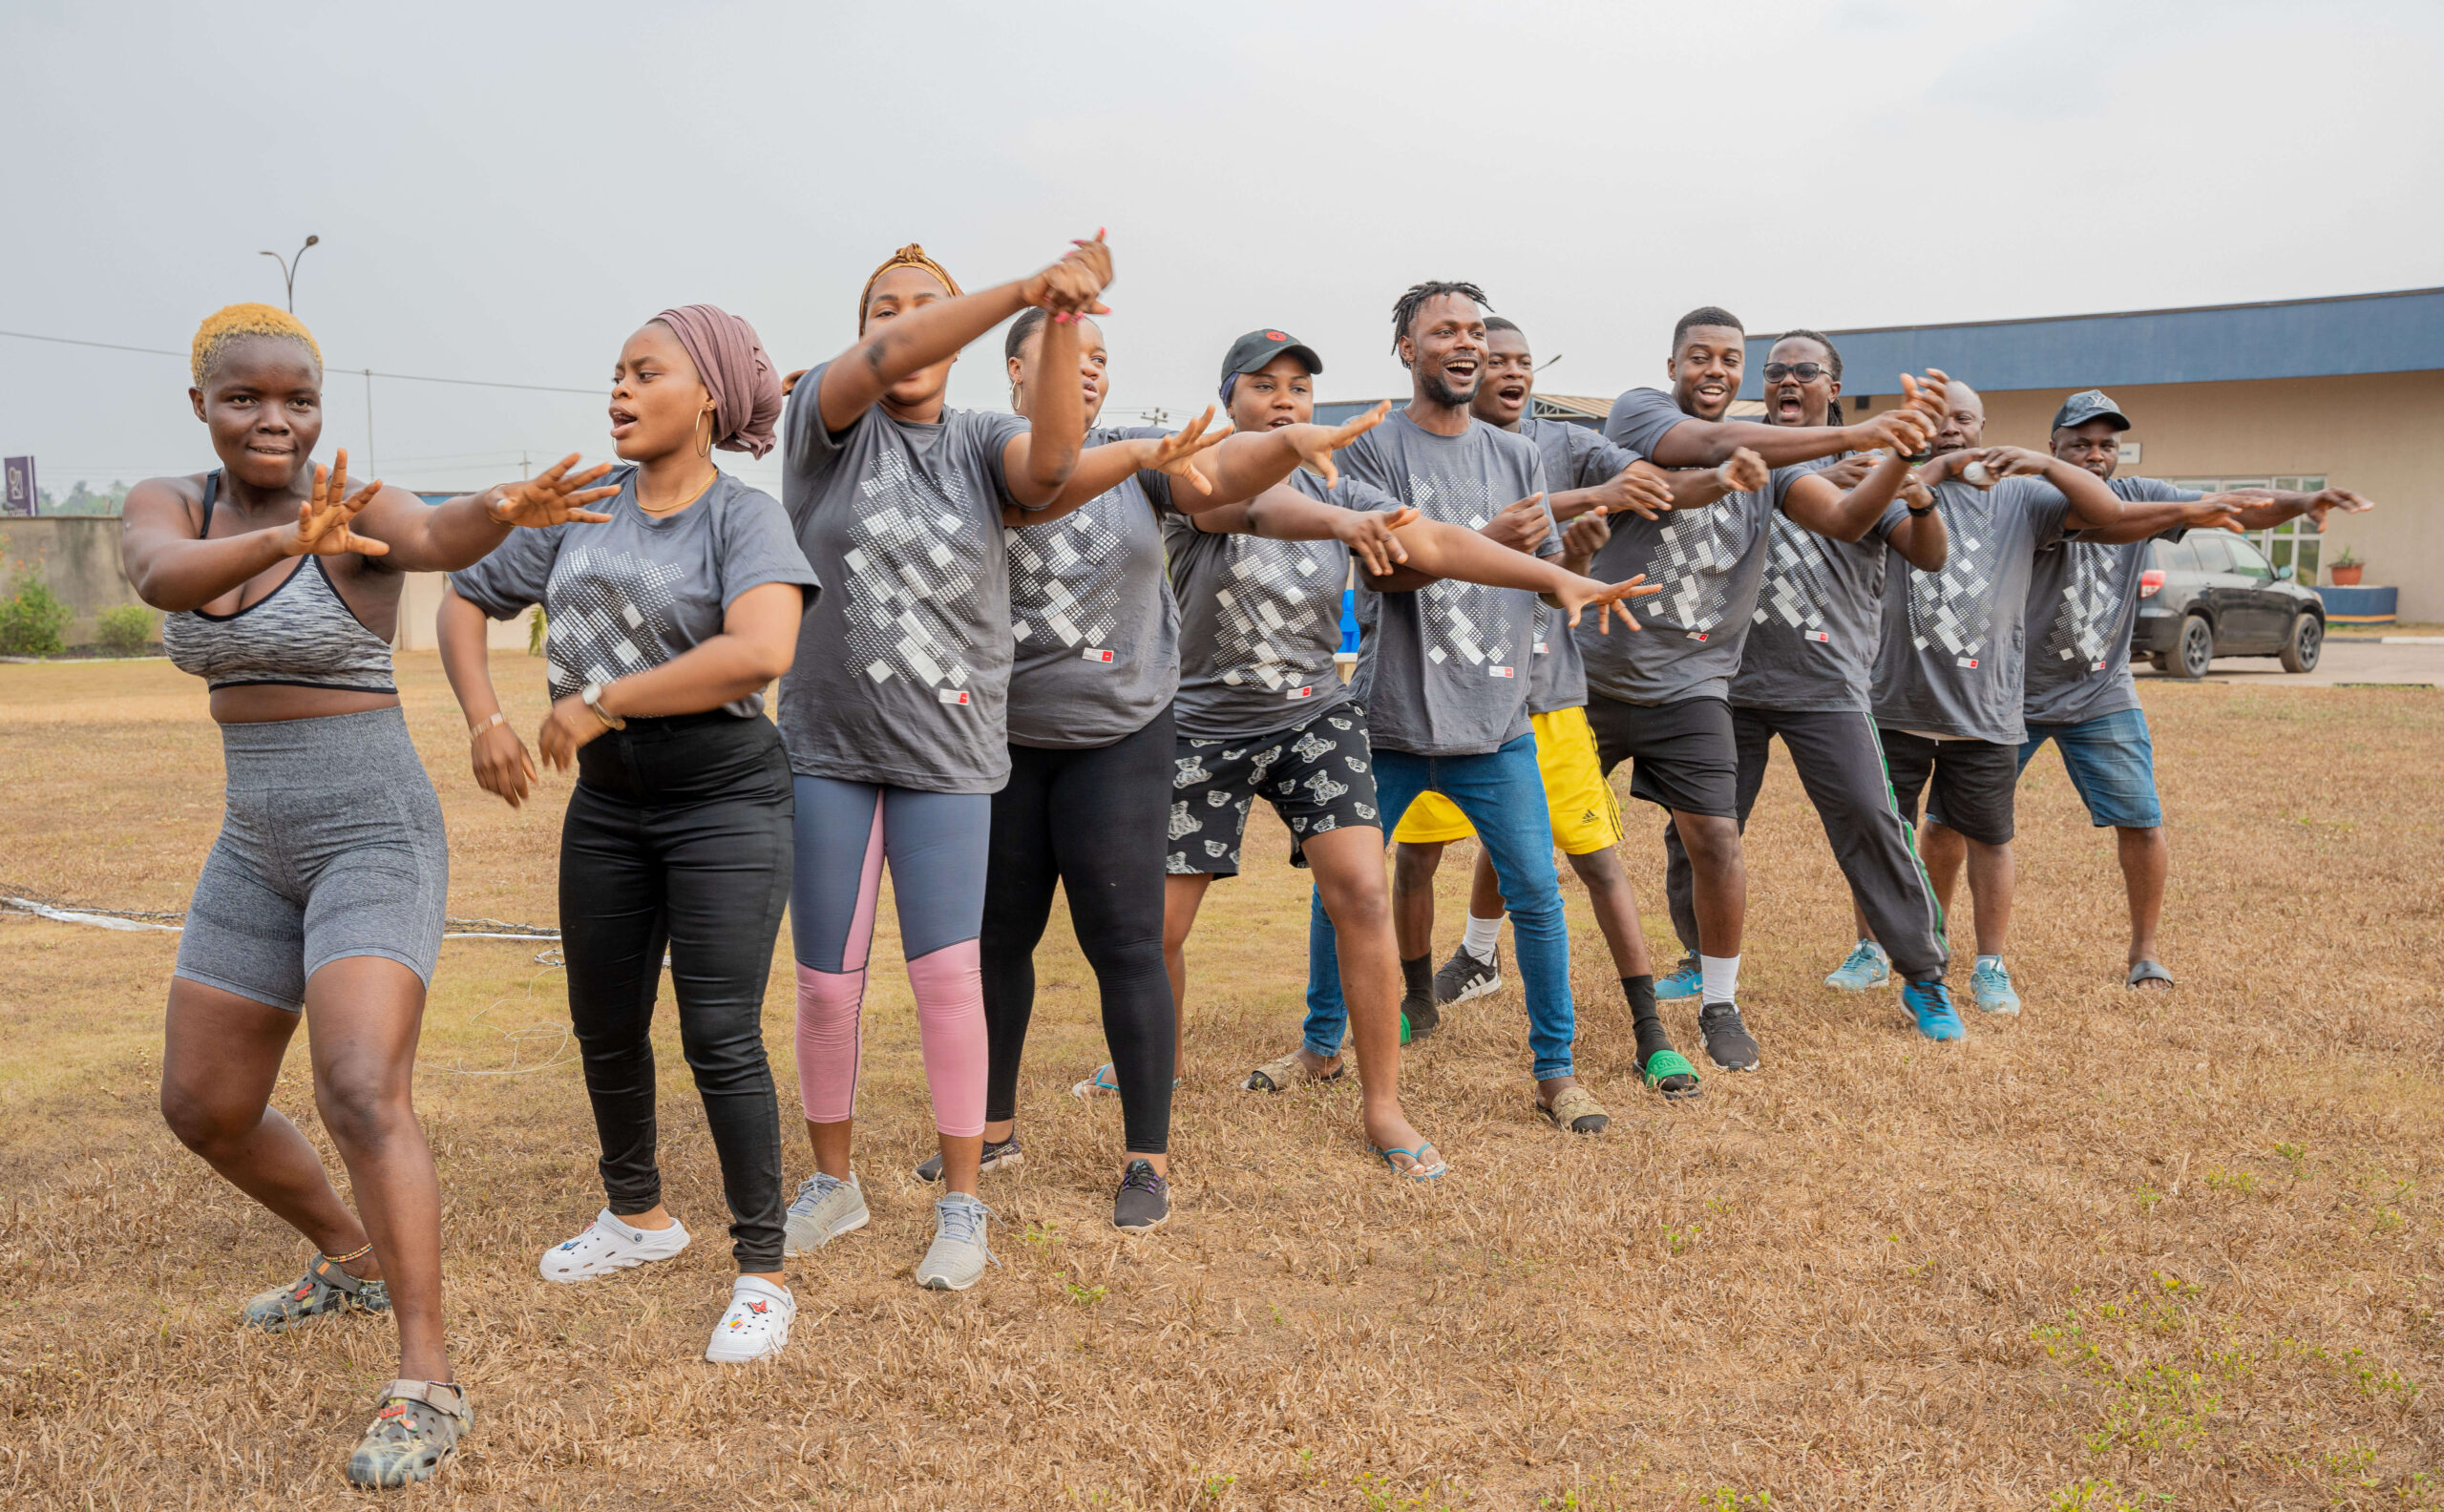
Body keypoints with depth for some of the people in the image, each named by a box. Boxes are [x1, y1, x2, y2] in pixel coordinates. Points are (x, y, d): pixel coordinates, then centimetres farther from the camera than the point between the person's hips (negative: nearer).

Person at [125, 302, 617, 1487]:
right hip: (257, 849, 7)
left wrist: (506, 510, -61)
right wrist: (286, 542, -46)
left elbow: (441, 540, -36)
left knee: (363, 1097, -21)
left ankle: (427, 1381, -12)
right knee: (202, 1108, 16)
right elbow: (160, 579, -23)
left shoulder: (362, 508, -11)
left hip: (377, 838, -7)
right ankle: (352, 1260, 40)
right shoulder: (164, 505, 2)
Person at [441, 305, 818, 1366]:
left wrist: (601, 701, -22)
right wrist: (485, 721, -1)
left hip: (724, 800, -6)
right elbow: (464, 601, 16)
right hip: (606, 802, 7)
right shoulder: (580, 514, 6)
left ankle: (761, 1271, 5)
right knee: (605, 1026, 16)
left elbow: (762, 651, -30)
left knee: (720, 1038, -8)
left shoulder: (745, 517, -12)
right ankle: (638, 1217, 38)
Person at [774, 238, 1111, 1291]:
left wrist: (1063, 317, -33)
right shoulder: (828, 419, 1)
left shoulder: (983, 444, 4)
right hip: (828, 743, 0)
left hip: (948, 751, 0)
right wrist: (1025, 287, -32)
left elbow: (1052, 461, -19)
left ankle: (962, 1204, 9)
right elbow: (885, 362, -20)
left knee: (948, 972, -5)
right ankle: (833, 1182, 27)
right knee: (826, 980, 7)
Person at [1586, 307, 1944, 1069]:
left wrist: (1903, 450, -28)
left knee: (1715, 842, -7)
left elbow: (1847, 520, -10)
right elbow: (1718, 444, -27)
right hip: (1593, 674, -2)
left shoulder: (1770, 456, 4)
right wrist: (1854, 434, -37)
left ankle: (1720, 1004, 12)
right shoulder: (1638, 411, -8)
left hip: (1689, 688, 2)